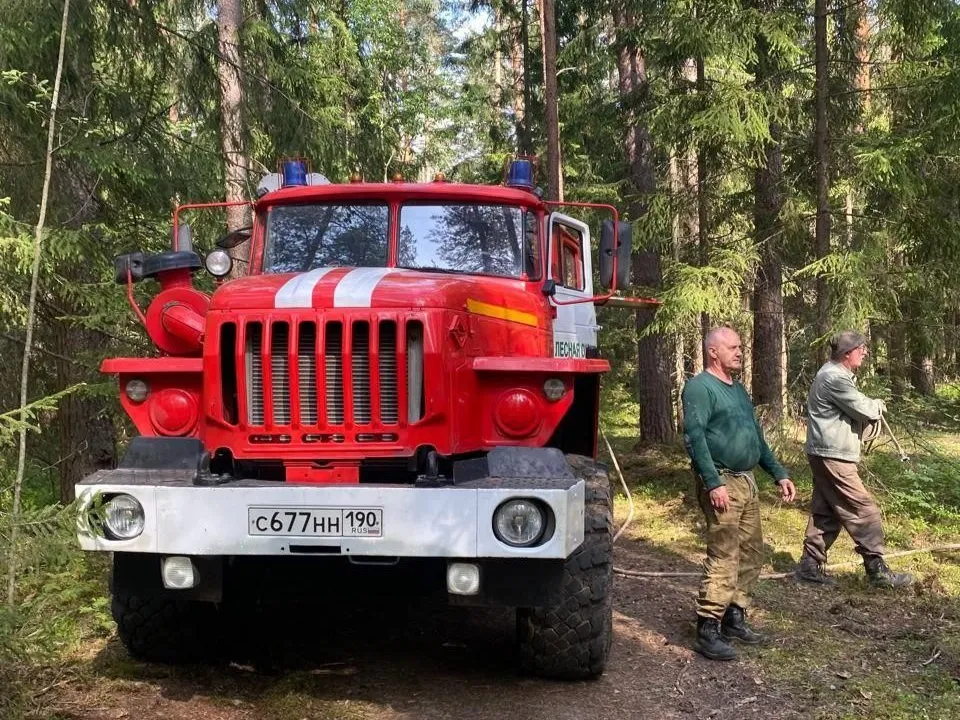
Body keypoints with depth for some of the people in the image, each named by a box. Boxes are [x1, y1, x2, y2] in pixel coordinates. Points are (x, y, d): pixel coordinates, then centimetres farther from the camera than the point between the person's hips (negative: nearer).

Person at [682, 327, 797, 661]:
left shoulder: (738, 389, 20)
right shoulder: (700, 387, -9)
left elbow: (757, 436, 25)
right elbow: (694, 436, -18)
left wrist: (779, 474, 19)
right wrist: (714, 483, -24)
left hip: (747, 482, 9)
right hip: (722, 484, -9)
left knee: (751, 555, 11)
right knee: (723, 558, -11)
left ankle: (734, 618, 22)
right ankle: (707, 631, -6)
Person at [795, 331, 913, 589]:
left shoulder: (835, 374, 16)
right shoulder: (835, 378, -18)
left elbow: (854, 411, 17)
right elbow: (863, 409, -16)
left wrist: (871, 410, -1)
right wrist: (879, 406, 5)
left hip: (825, 455, 11)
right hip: (833, 456, -11)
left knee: (825, 512, 13)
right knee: (864, 510, -6)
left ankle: (810, 565, 17)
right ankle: (877, 569, -1)